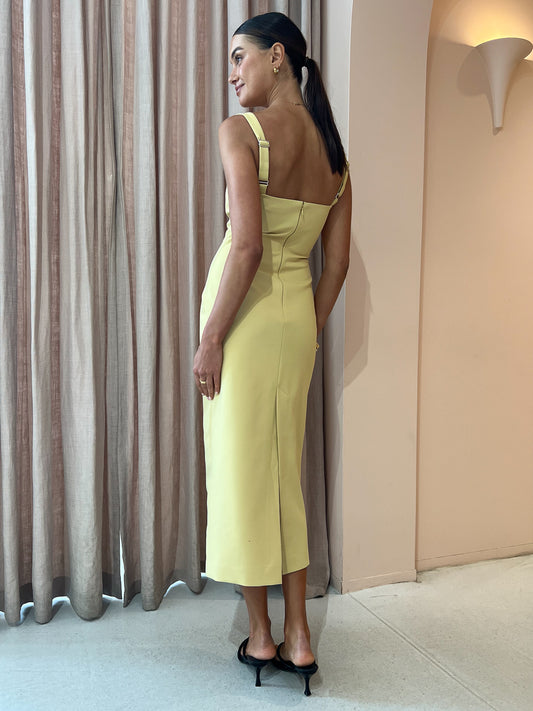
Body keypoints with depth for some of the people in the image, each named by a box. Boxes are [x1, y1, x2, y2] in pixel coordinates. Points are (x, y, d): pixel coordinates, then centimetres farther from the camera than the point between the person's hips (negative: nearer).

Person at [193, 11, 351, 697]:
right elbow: (337, 261, 9)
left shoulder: (242, 130, -10)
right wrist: (308, 332, 16)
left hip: (248, 312, -6)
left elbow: (248, 247, -21)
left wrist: (210, 338, -14)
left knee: (242, 473, 6)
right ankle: (297, 638, 22)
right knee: (285, 473, 14)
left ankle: (260, 636, 22)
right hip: (298, 313, 7)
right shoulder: (333, 147, 11)